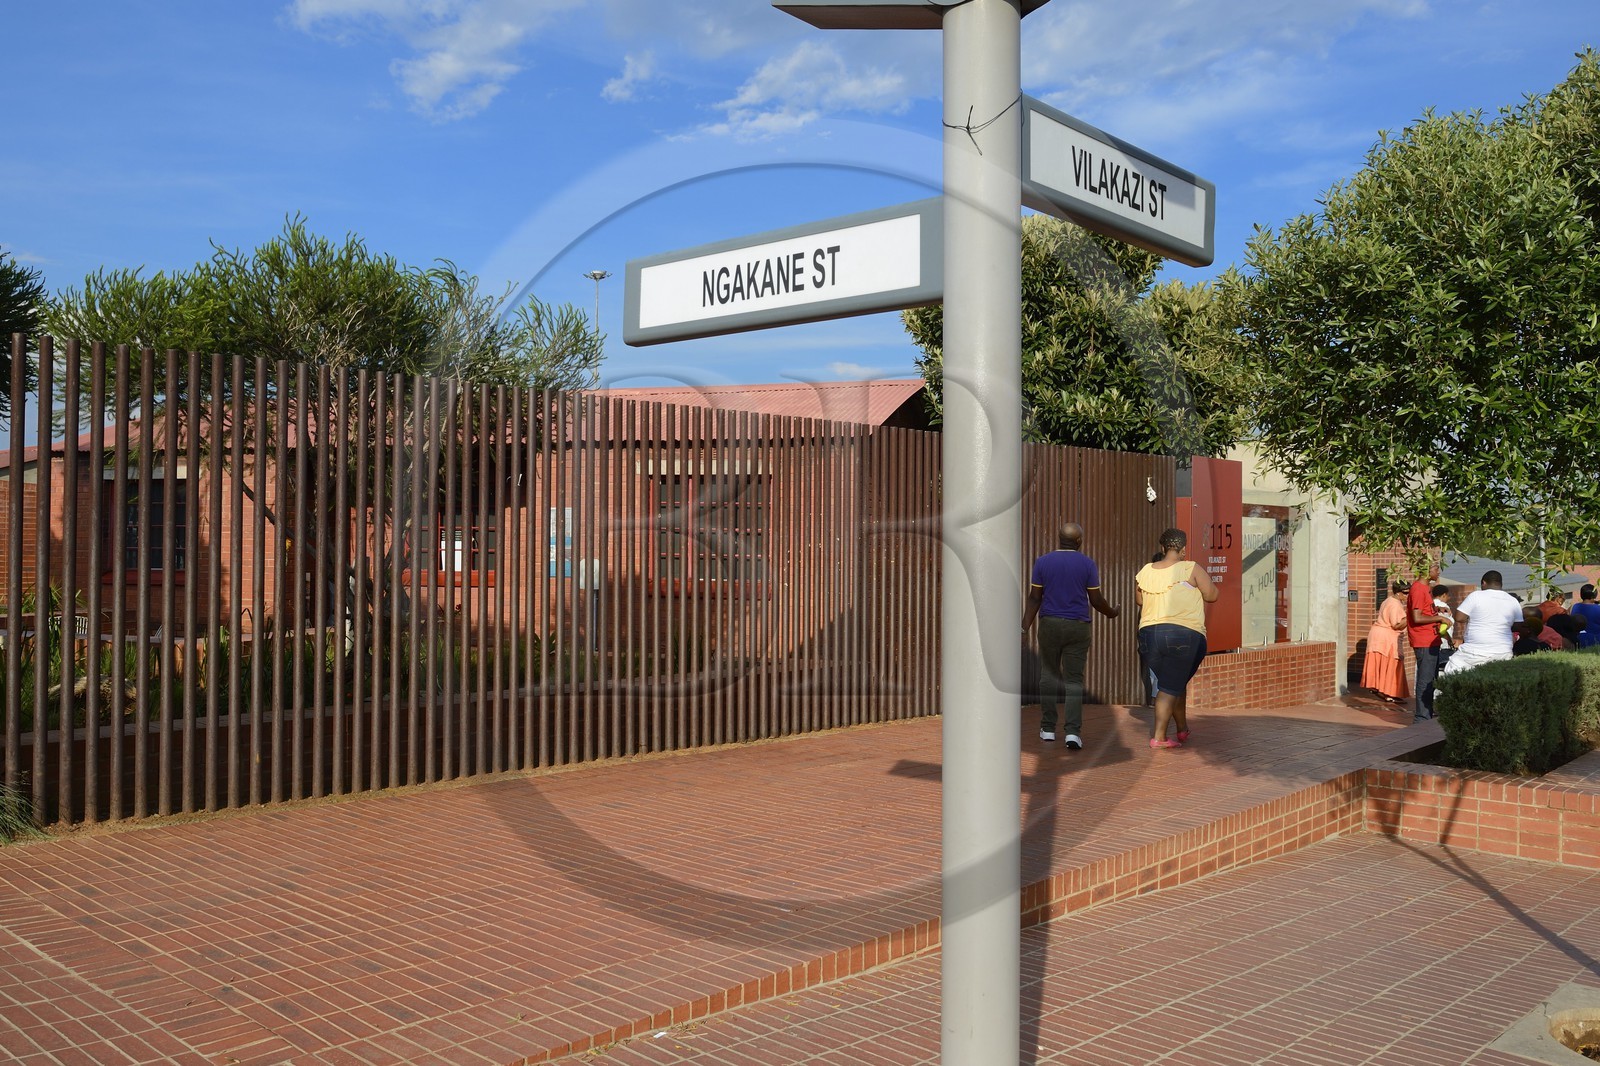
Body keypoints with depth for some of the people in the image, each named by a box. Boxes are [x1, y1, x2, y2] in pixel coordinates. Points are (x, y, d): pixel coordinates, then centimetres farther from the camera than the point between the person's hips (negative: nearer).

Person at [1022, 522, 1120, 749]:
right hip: (1077, 627, -1)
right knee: (1074, 679, 1)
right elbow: (1095, 600, 0)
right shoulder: (1087, 564, -3)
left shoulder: (1042, 562, -1)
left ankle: (1048, 729, 16)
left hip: (1049, 625, 1)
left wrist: (1025, 627, 0)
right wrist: (1112, 613, 19)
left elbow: (1034, 597, -3)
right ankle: (1073, 731, -10)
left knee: (1049, 675, 12)